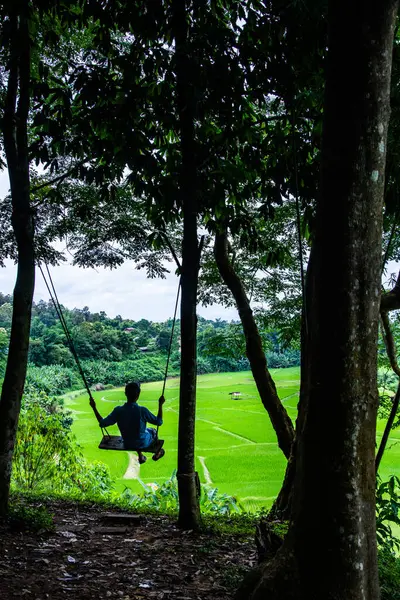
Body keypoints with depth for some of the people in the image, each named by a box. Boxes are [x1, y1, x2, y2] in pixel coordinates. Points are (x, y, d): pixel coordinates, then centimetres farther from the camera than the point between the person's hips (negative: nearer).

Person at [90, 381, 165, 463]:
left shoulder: (118, 410, -24)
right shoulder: (142, 410, -32)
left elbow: (102, 423, -13)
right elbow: (159, 422, -19)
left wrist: (94, 407, -6)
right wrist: (160, 404, -14)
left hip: (127, 445, 3)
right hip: (143, 444, -2)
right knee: (153, 431, 30)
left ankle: (140, 456, 43)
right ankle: (156, 452, 50)